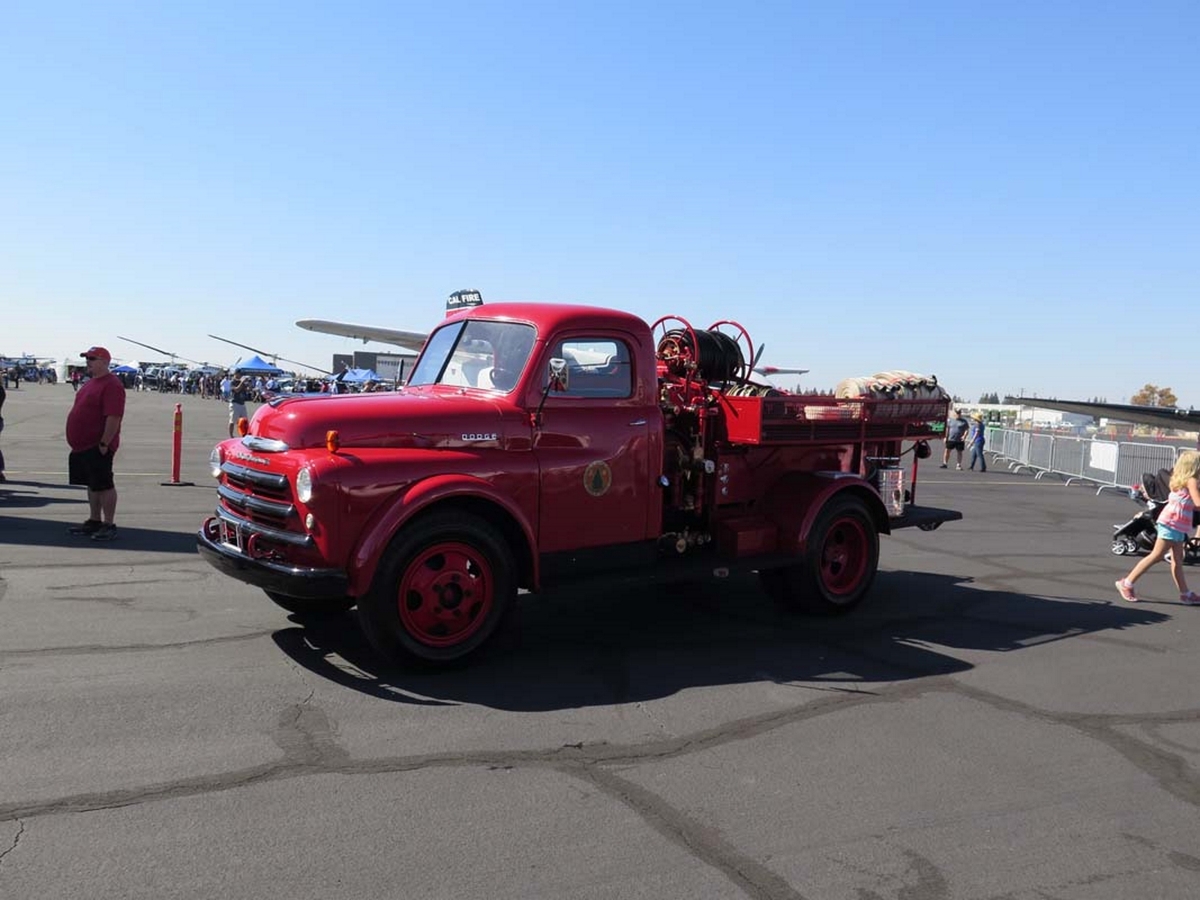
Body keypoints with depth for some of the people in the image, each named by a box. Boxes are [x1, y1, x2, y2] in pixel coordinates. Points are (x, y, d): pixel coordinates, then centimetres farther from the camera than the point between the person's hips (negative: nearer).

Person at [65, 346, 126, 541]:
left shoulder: (111, 385, -16)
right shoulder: (90, 383, 17)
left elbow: (114, 417, -23)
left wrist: (104, 443, -24)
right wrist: (77, 442, 19)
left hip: (98, 447, -10)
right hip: (82, 446, 10)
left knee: (104, 485, -5)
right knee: (92, 485, 15)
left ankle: (109, 525, 1)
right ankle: (94, 521, 24)